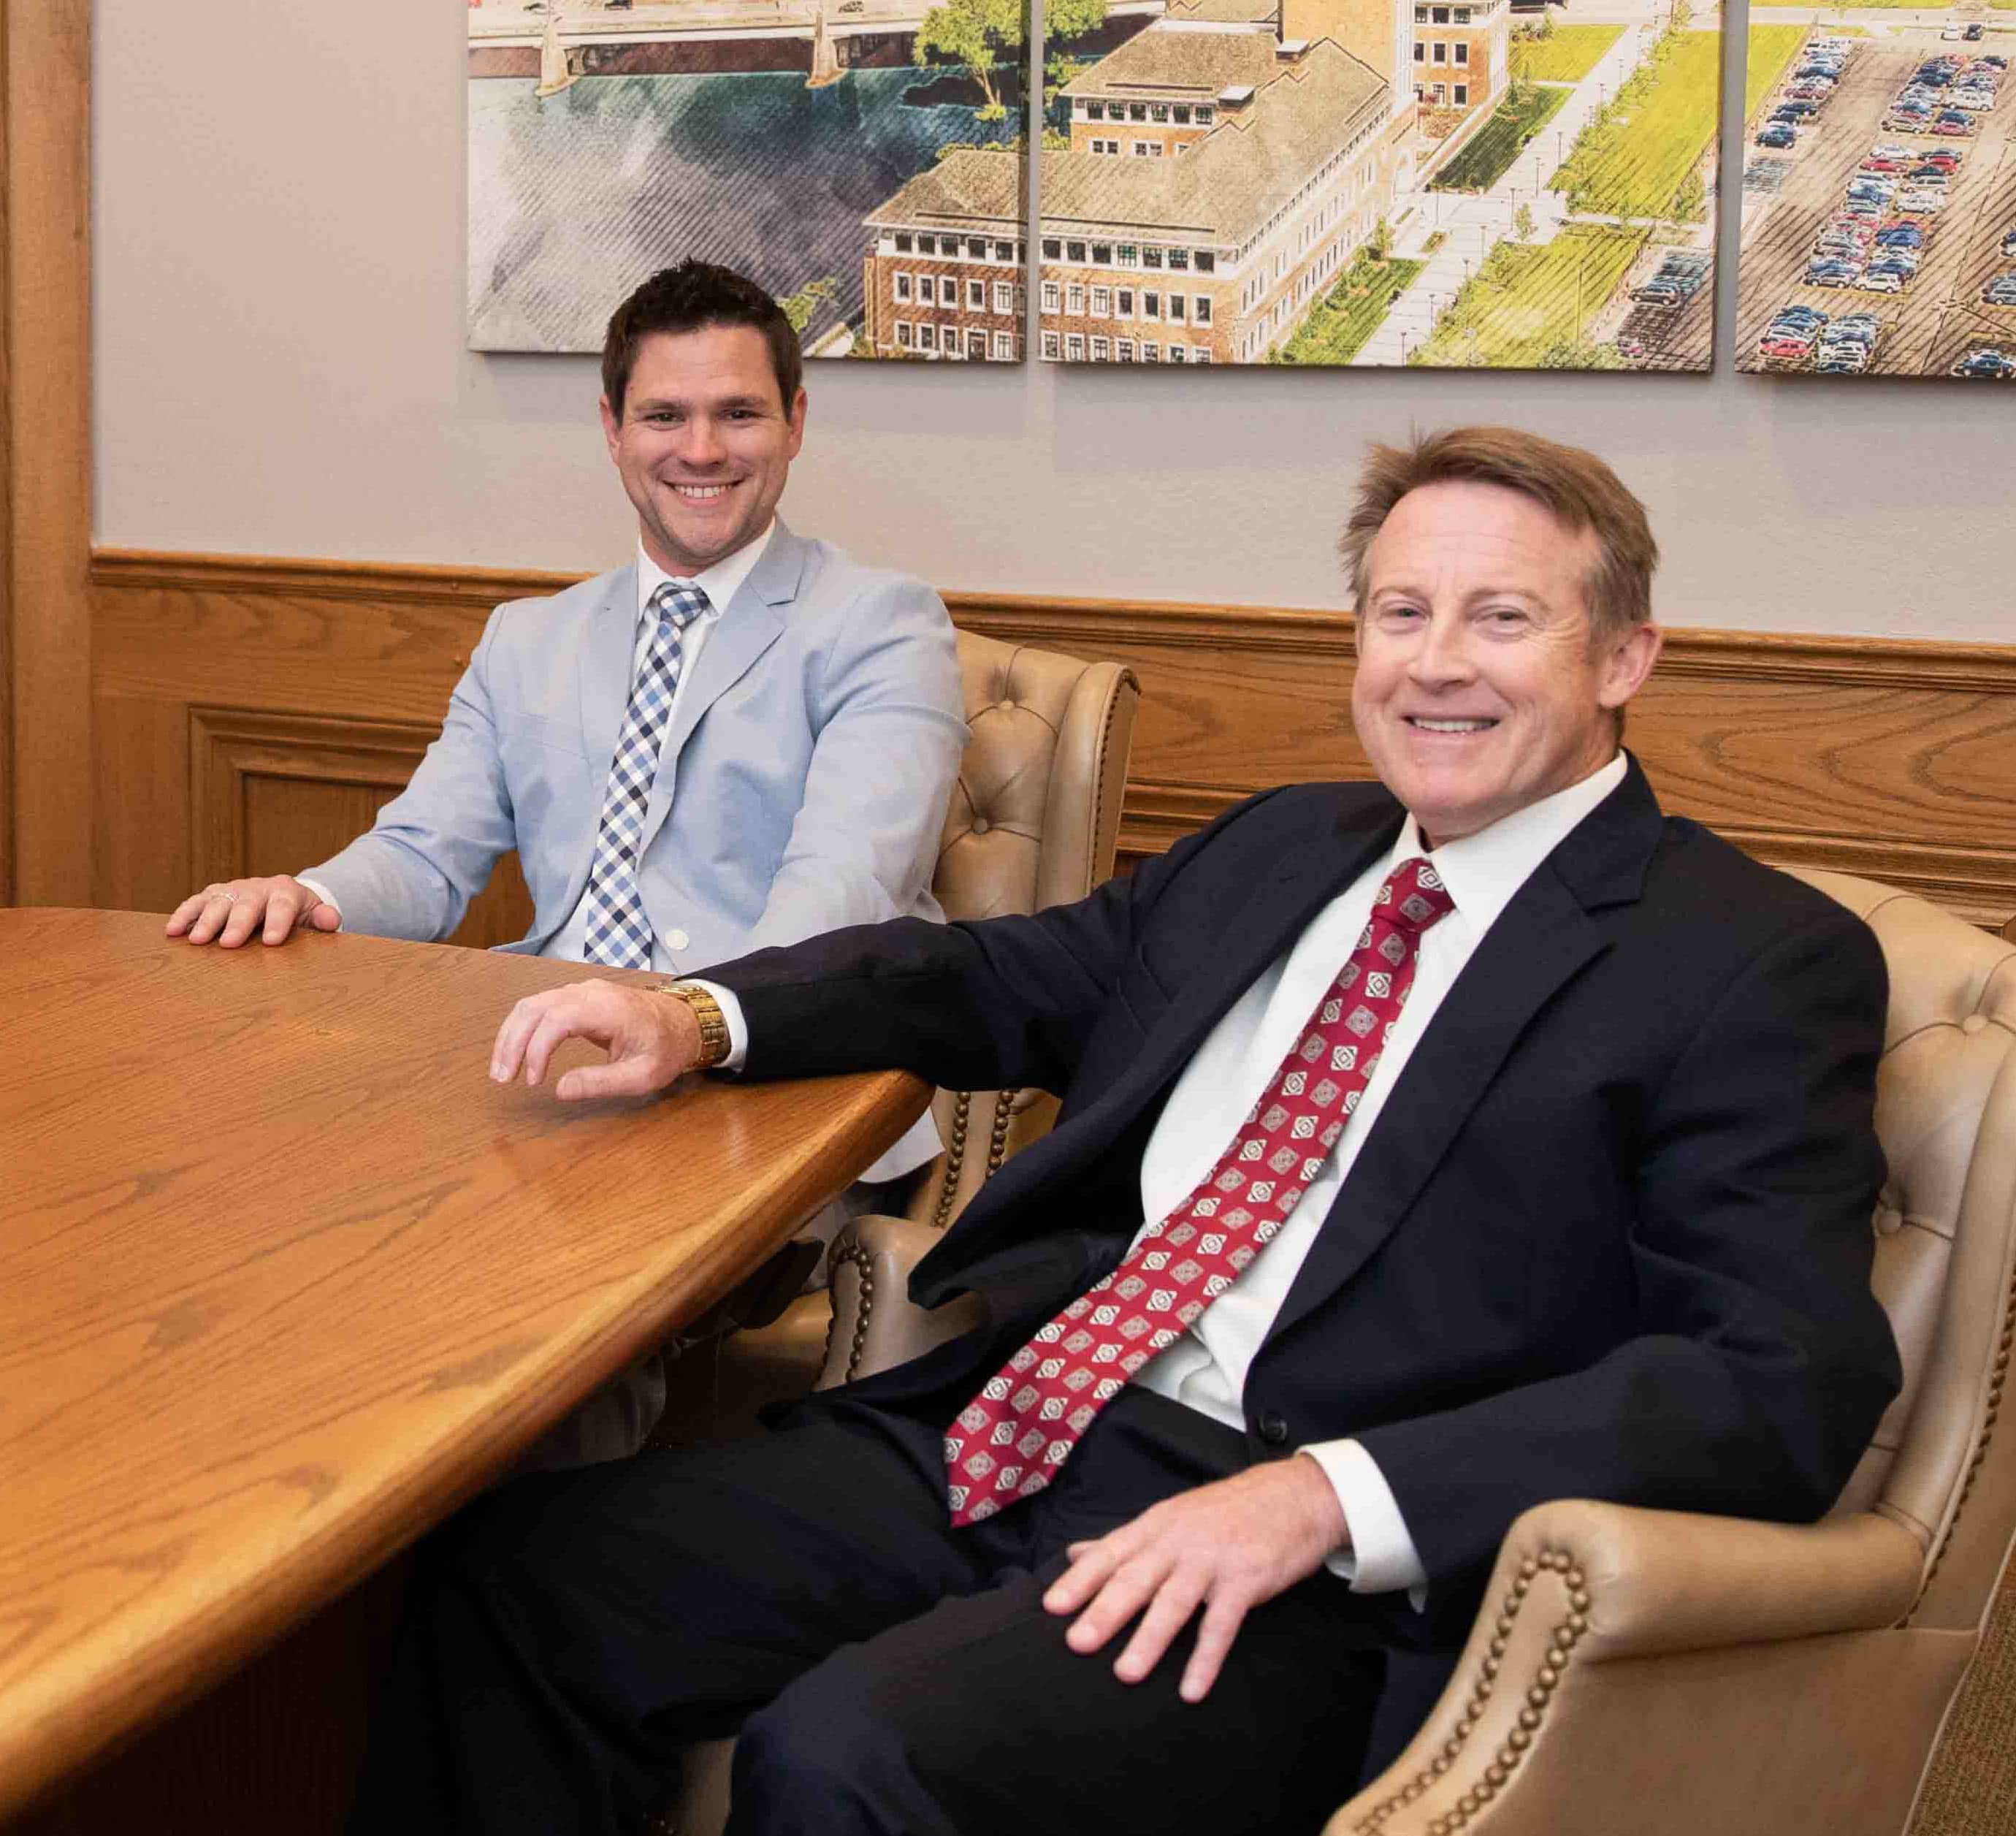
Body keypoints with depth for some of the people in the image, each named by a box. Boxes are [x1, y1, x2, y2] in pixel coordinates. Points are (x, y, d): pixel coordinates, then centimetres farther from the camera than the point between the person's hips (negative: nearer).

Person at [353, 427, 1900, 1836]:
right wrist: (698, 1017, 6)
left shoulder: (1765, 966, -4)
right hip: (1005, 1432, 7)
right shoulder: (1277, 849, 18)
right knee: (513, 1584, -8)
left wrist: (1323, 1497, -24)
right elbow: (992, 977, 27)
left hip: (1305, 1563, -6)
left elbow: (1787, 1383, -14)